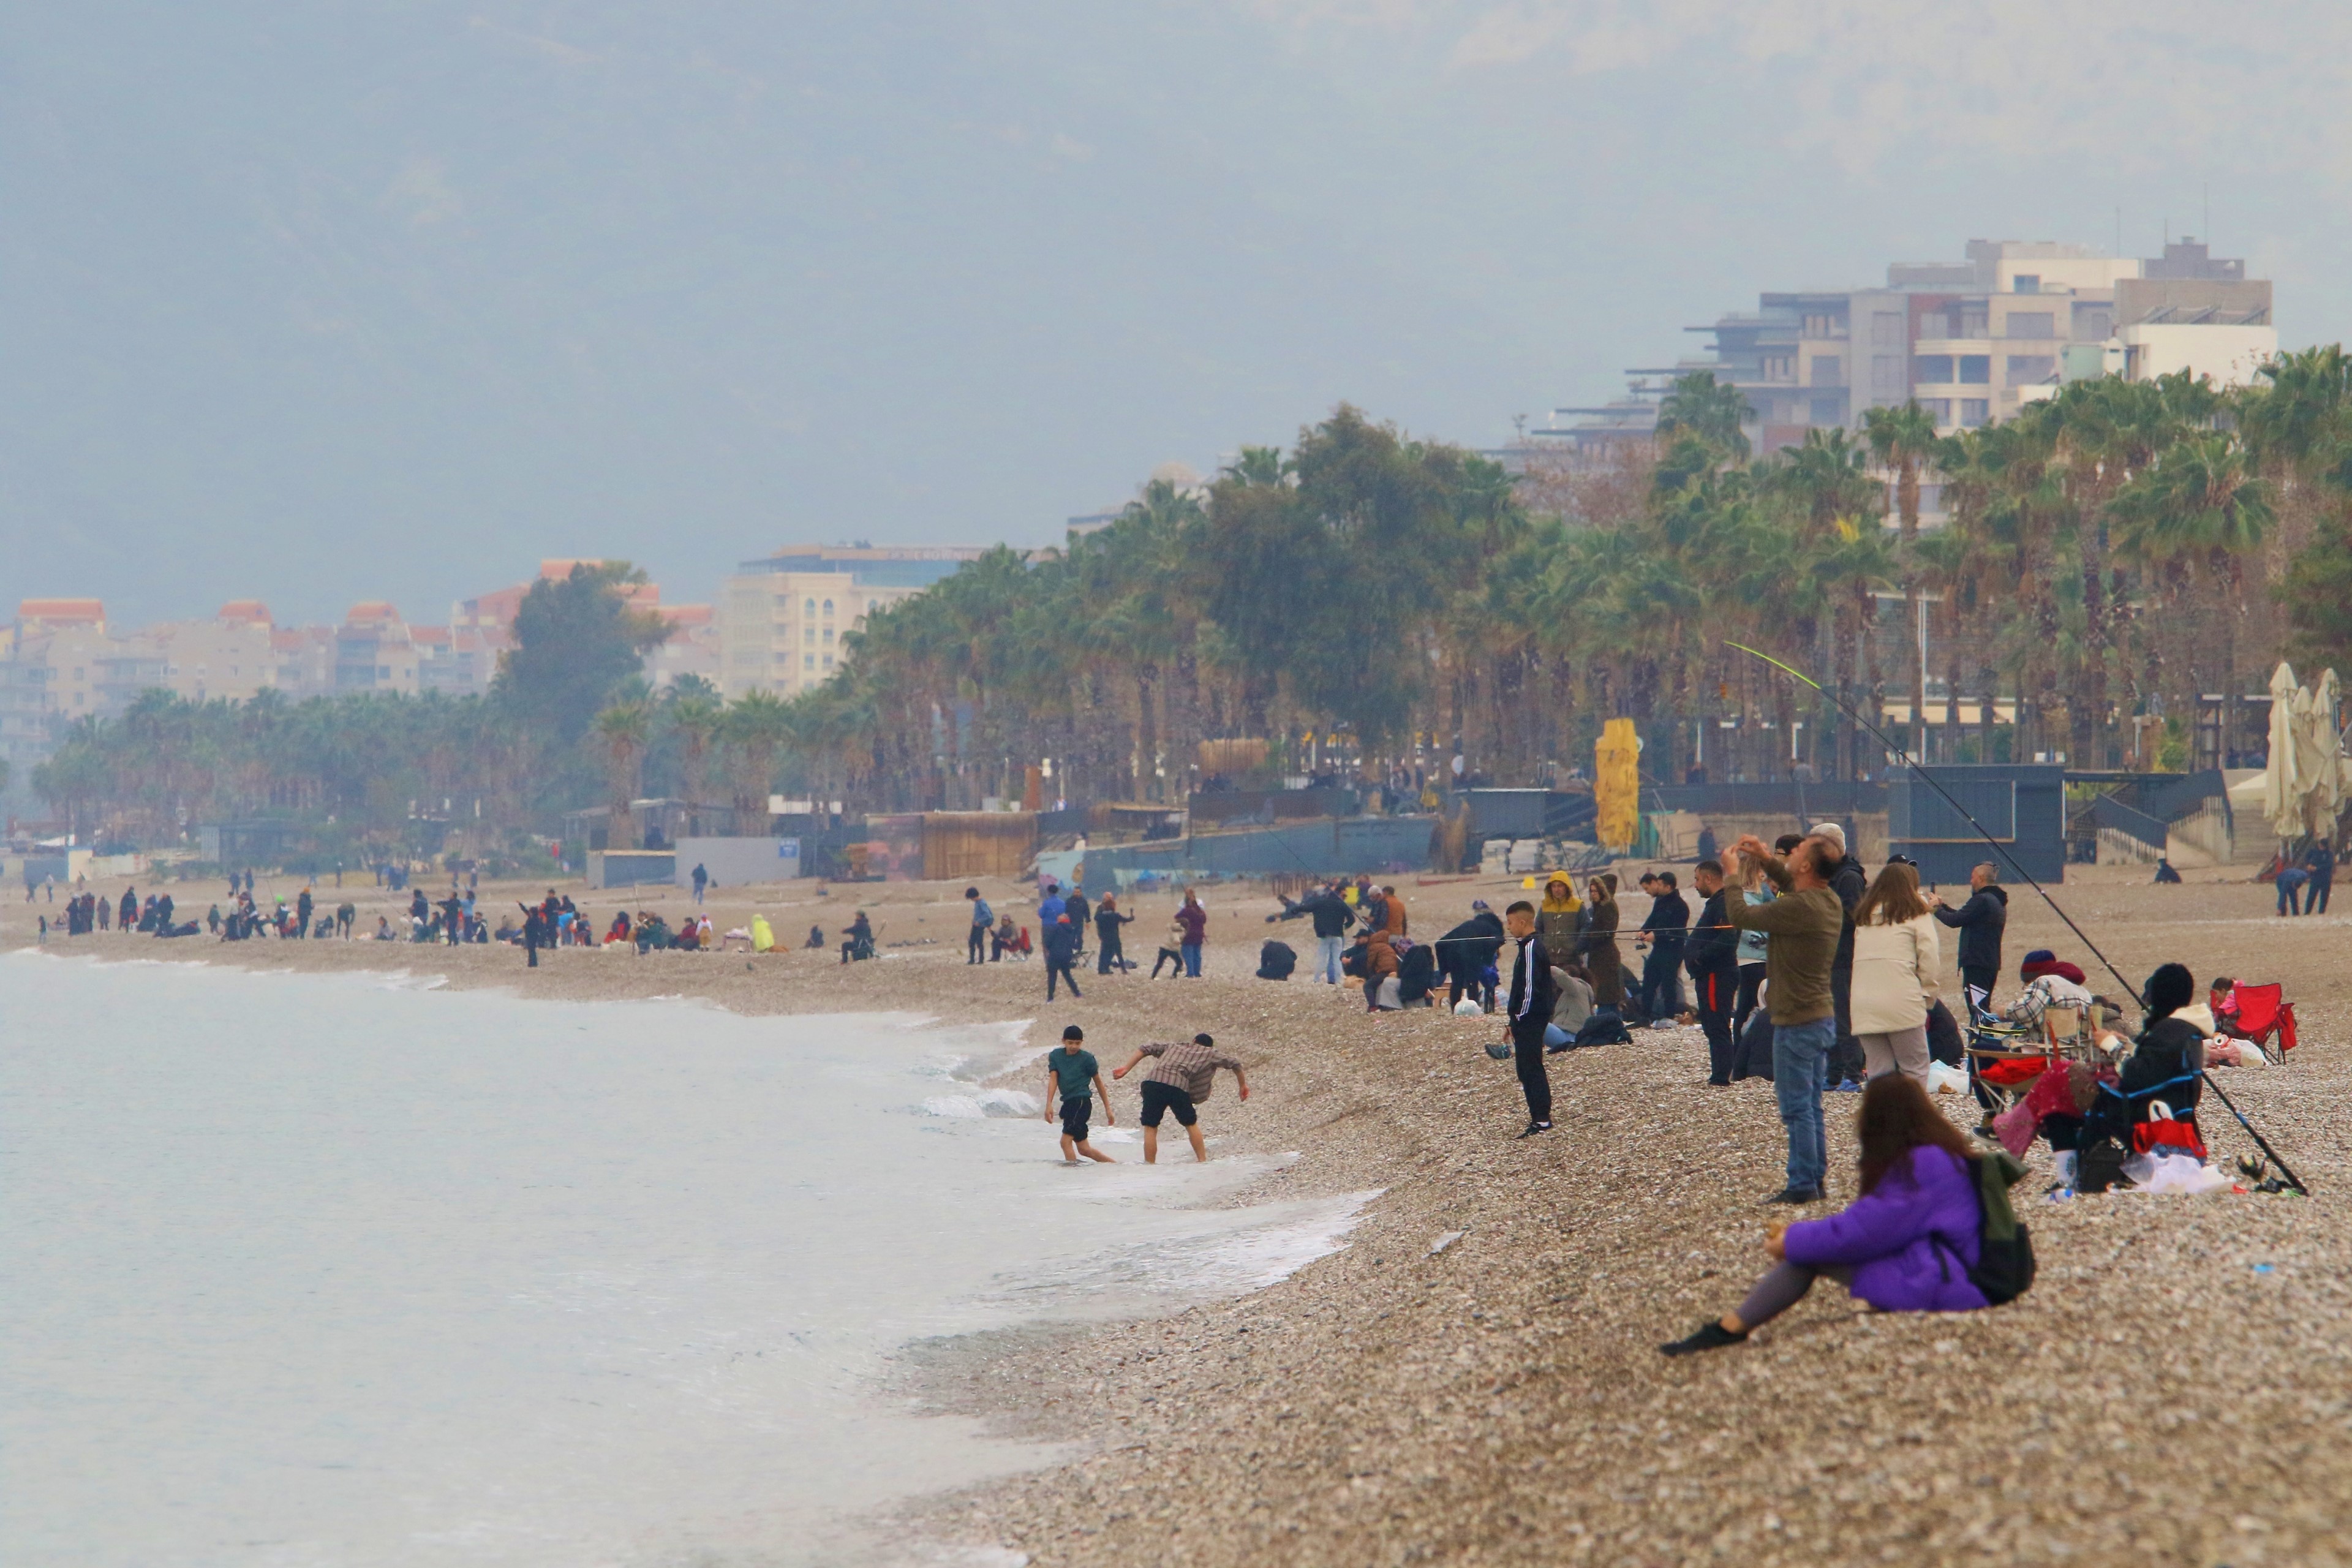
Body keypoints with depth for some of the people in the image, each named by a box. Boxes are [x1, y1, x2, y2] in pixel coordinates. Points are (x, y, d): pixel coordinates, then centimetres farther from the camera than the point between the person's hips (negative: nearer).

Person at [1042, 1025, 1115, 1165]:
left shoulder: (1087, 1058, -4)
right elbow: (1053, 1080, 0)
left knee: (1066, 1140, -18)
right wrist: (1049, 1105, -13)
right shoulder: (1055, 1056, 7)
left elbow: (1099, 1083, 3)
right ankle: (1115, 1164, 23)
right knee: (1083, 1148, 10)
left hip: (1081, 1102, -6)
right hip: (1068, 1103, 6)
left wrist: (1108, 1110, 6)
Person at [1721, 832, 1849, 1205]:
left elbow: (1739, 916, -15)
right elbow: (1790, 883, 26)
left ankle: (1802, 1184, -2)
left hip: (1797, 1023, -9)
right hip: (1822, 1017, 9)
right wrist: (1766, 859, 14)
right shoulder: (1829, 900, 4)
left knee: (1796, 1109, -4)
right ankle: (1816, 1178, 20)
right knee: (1811, 1107, 15)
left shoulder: (1798, 908, -24)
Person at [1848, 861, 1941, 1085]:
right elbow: (1930, 958, -2)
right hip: (1901, 1004, -4)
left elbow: (1860, 958, 13)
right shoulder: (1915, 913, 3)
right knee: (1915, 1070, 3)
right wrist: (1928, 993, 8)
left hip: (1863, 1005, 4)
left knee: (1878, 1072, 7)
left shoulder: (1864, 915, 18)